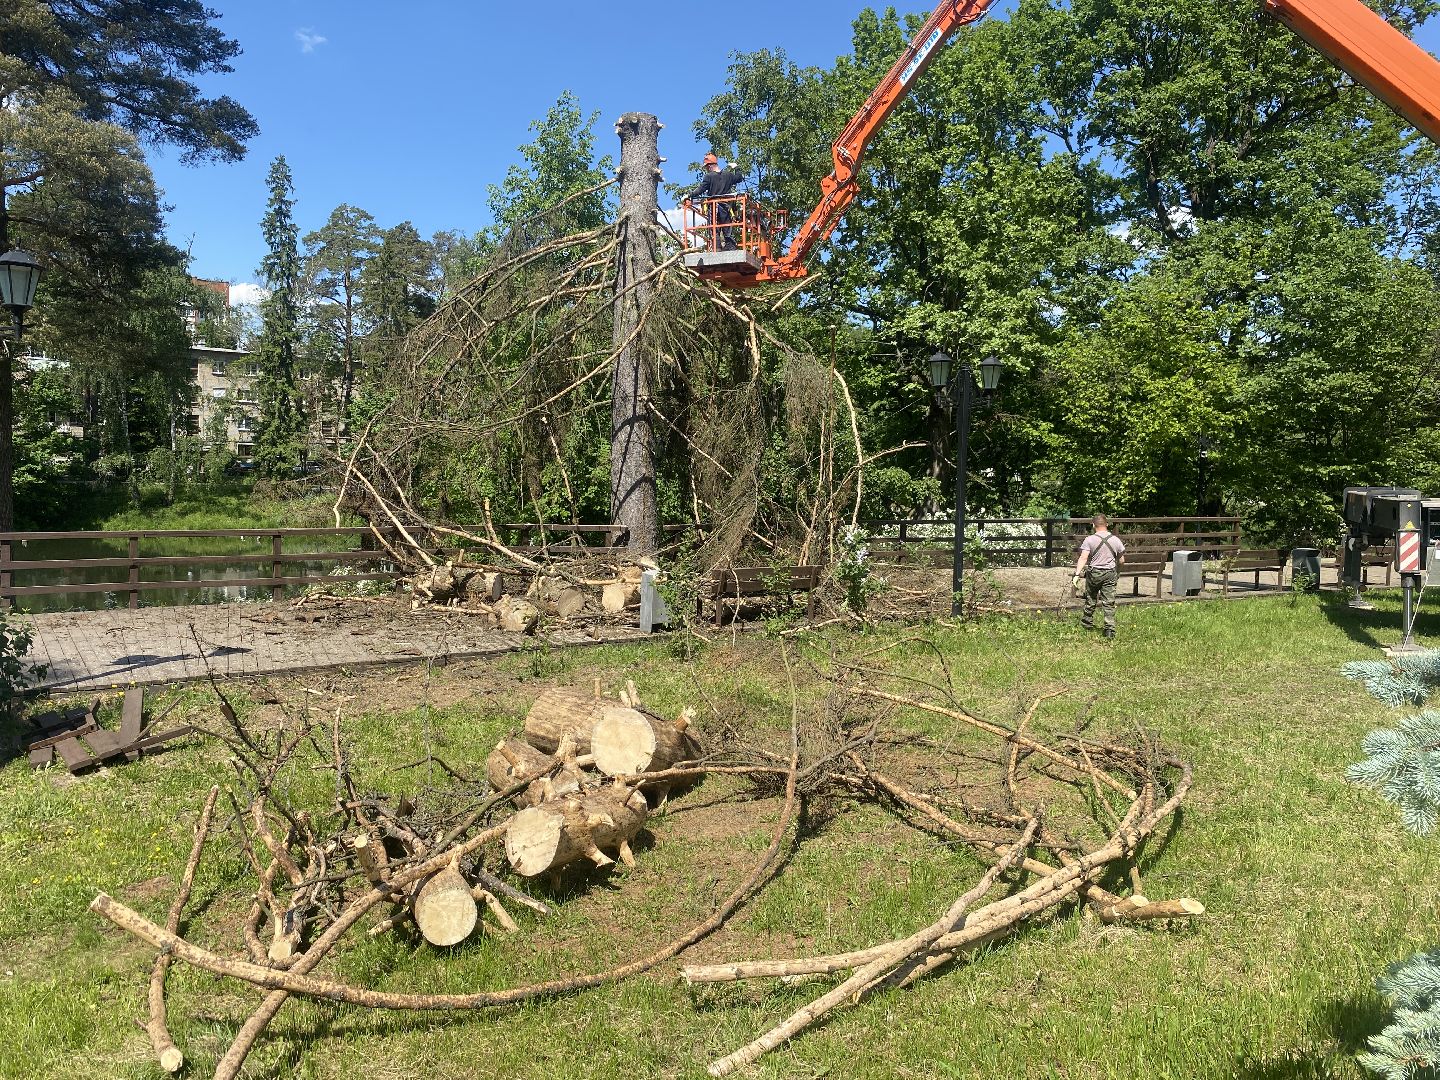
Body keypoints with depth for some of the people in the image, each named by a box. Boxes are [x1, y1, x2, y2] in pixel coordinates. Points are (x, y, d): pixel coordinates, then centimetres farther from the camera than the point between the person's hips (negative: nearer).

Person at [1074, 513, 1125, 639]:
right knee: (1109, 602, 1)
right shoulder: (1116, 540, -1)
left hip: (1093, 573, -1)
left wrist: (1077, 574, -21)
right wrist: (1117, 574, 25)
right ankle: (1110, 629, -5)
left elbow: (1083, 558, -18)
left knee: (1090, 599, 17)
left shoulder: (1090, 540, -9)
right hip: (1110, 574, 1)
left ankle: (1087, 623, 32)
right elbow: (1121, 560, 7)